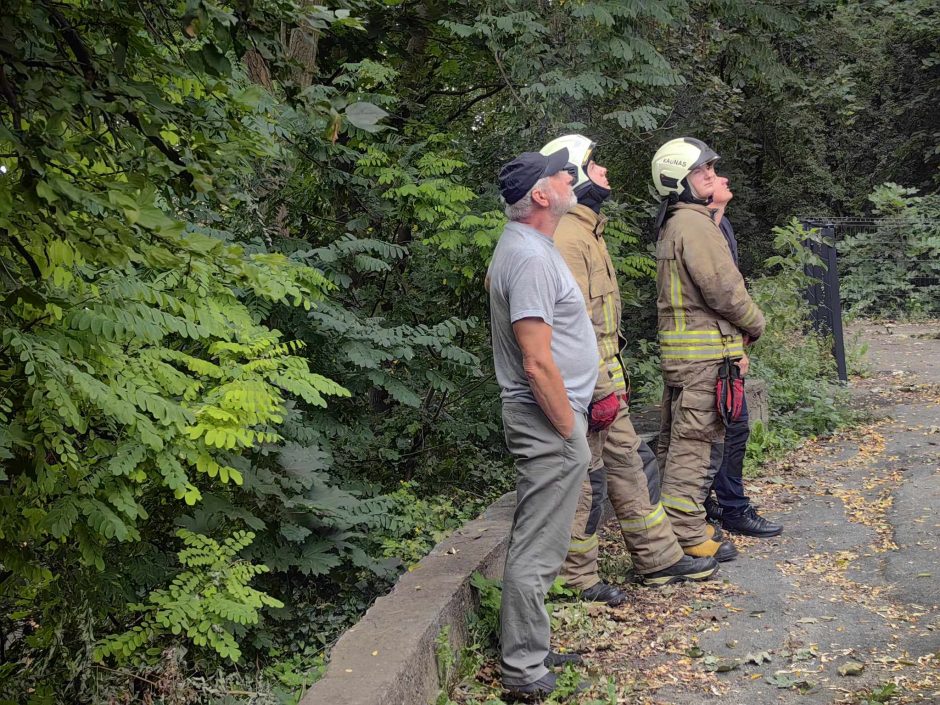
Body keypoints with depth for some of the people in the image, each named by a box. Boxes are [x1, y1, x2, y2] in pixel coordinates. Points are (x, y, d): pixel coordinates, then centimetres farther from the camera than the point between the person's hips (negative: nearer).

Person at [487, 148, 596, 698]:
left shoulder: (521, 246, 12)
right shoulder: (532, 258, -21)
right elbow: (538, 364, -25)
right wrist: (570, 431, -17)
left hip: (548, 416, 11)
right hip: (549, 420, -11)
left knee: (537, 543, 18)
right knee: (538, 549, -3)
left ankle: (528, 649, 28)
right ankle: (526, 672, 5)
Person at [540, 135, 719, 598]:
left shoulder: (587, 230, 17)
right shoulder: (566, 236, -18)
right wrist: (600, 389, -23)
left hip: (603, 378, 11)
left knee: (630, 464, 17)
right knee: (584, 480, -1)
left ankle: (658, 559, 27)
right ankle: (576, 578, 12)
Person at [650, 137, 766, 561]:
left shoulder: (671, 225, 17)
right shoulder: (695, 224, -15)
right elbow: (724, 289, -18)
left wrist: (740, 326, 11)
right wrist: (755, 324, -1)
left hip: (678, 348, 10)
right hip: (703, 351, -10)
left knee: (676, 440, 15)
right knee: (697, 442, -6)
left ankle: (672, 522, 25)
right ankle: (687, 535, -2)